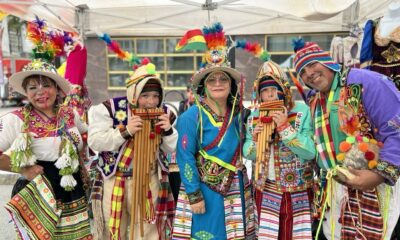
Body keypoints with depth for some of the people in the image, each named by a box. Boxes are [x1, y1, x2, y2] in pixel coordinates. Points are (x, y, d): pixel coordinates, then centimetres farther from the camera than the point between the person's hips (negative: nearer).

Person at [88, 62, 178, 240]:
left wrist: (168, 131, -19)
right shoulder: (110, 108, -11)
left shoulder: (162, 114, 0)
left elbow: (172, 149, 2)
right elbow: (94, 142, -16)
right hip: (114, 180, -2)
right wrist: (125, 131, -27)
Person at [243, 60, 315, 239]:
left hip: (298, 189, -2)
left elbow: (310, 152, -16)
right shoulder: (255, 116, 2)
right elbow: (247, 154, 4)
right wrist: (255, 139, -16)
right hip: (266, 190, 3)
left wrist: (284, 127, -23)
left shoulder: (302, 111, -9)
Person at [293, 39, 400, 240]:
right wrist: (324, 186, 16)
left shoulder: (363, 81, -12)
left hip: (378, 185, -7)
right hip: (337, 190, 7)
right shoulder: (314, 103, 11)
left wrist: (381, 174, -24)